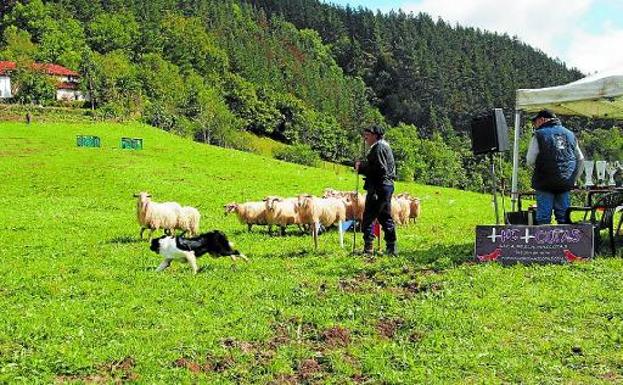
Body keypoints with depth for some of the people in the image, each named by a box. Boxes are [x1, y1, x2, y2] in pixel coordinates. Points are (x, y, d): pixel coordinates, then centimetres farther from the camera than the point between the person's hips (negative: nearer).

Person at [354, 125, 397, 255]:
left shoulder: (378, 148, -12)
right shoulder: (384, 147, 20)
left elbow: (380, 169, -21)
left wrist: (361, 167, -14)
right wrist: (362, 165, 4)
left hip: (379, 187, -11)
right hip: (387, 186, 11)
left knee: (368, 217, -8)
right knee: (385, 217, 14)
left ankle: (368, 248, -9)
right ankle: (391, 248, 17)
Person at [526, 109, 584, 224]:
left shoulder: (539, 135, -4)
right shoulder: (570, 134, 13)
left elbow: (530, 161, -7)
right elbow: (580, 159, 17)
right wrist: (574, 179, 23)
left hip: (545, 182, -4)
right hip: (566, 183, 5)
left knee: (543, 217, -1)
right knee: (563, 216, 9)